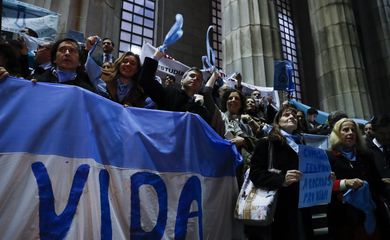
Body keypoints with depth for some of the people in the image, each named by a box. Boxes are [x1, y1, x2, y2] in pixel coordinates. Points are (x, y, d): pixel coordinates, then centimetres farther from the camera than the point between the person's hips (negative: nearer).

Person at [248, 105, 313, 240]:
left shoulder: (301, 144, 18)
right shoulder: (266, 143, -1)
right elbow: (255, 173, -12)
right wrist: (282, 180, -25)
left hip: (300, 207, 6)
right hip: (278, 208, -5)